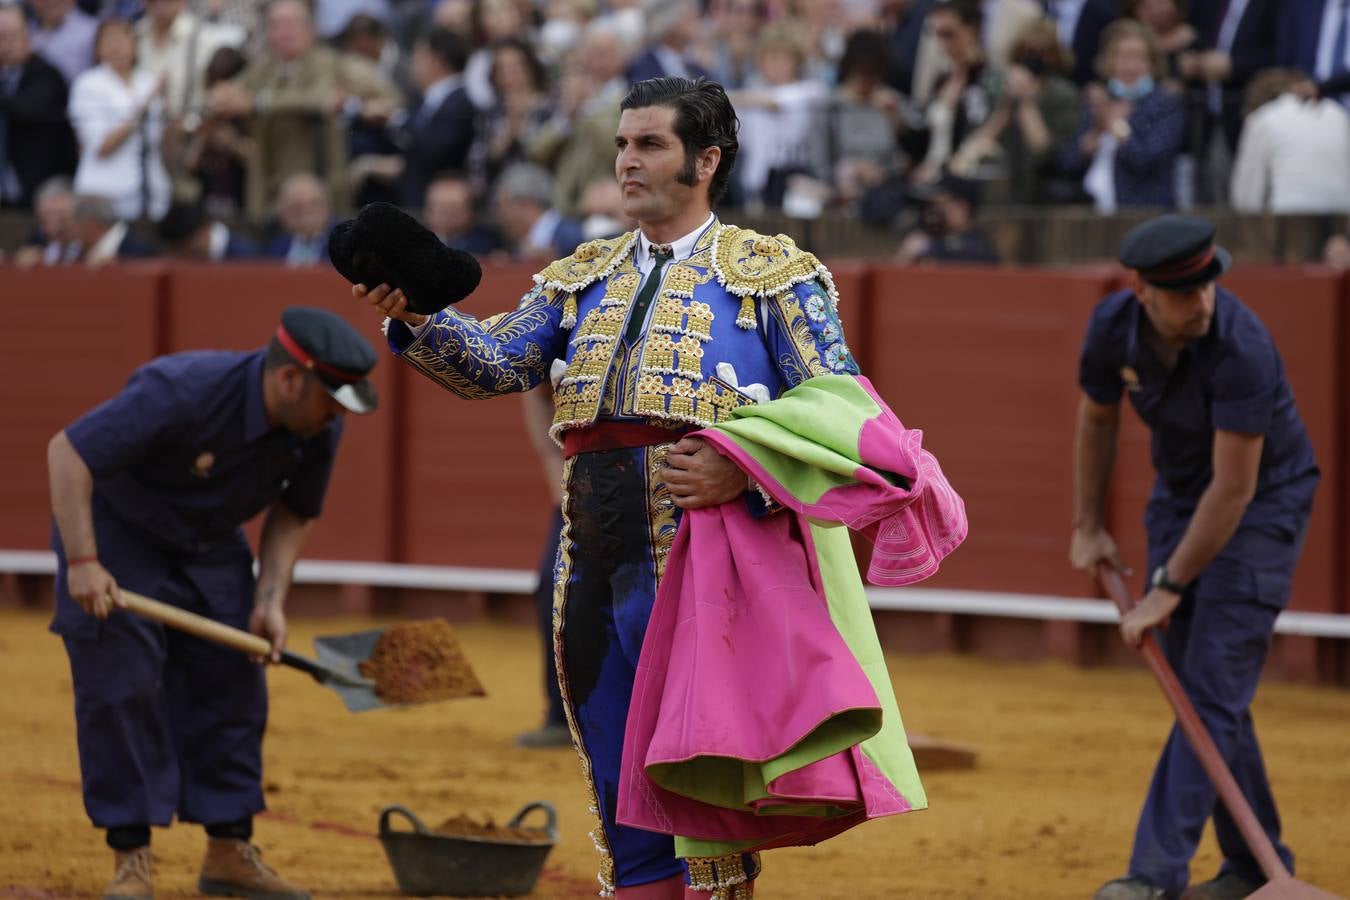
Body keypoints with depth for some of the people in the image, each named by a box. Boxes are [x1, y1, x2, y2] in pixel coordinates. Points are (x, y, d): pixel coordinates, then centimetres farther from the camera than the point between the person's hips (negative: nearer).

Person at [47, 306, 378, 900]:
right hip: (117, 533, -6)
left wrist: (270, 601, -10)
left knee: (233, 689, 2)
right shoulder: (182, 392, -35)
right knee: (121, 689, -10)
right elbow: (67, 452, -32)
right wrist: (82, 562, -36)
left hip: (211, 548, 6)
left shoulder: (319, 428, -16)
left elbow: (293, 513, 3)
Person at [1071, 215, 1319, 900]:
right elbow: (1097, 416, 8)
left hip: (1262, 503, -6)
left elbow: (1235, 488, -29)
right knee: (1194, 683, 8)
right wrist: (1088, 527, 10)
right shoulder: (1114, 325, -14)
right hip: (1179, 495, 7)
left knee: (1215, 686, -13)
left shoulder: (1240, 348, -33)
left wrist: (1168, 589, -24)